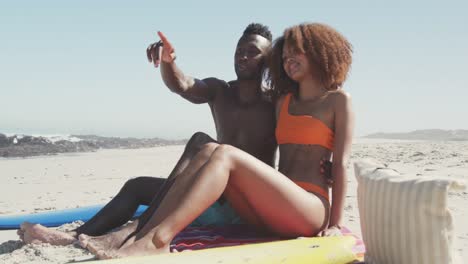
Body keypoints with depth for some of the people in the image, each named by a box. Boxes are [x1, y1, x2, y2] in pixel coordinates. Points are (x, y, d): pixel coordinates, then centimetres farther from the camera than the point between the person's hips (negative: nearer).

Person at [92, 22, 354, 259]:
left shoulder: (338, 101, 7)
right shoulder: (283, 101, 24)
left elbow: (340, 164, -1)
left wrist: (335, 223, -7)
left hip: (310, 211, -5)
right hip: (271, 211, 5)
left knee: (224, 155, -26)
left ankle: (157, 240, -40)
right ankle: (137, 236, -31)